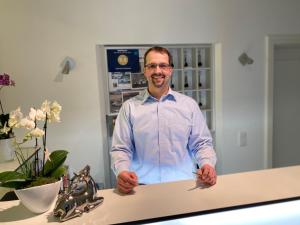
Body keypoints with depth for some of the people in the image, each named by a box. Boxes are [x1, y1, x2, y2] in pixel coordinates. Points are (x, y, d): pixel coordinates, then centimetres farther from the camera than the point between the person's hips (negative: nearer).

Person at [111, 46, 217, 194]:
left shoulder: (189, 104, 8)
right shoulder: (129, 107, 5)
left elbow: (201, 144, 10)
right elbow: (121, 149, 4)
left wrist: (208, 164, -9)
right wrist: (122, 172, -15)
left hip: (184, 183, 2)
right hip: (142, 186, -1)